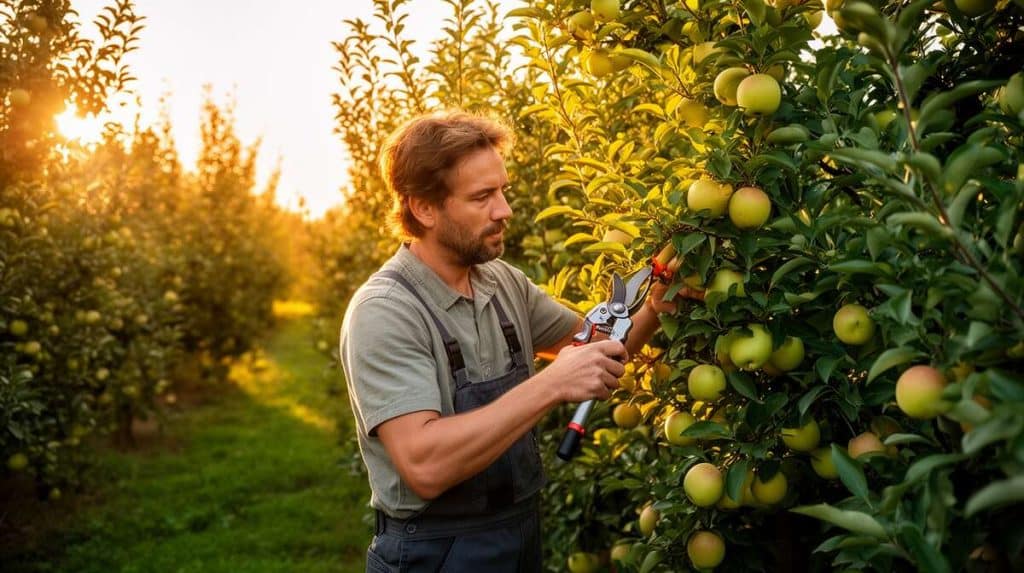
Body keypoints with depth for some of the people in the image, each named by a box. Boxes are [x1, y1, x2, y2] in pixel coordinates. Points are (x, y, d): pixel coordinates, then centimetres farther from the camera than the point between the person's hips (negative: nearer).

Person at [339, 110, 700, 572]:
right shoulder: (383, 312, -21)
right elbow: (425, 466, -31)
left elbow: (589, 343, 12)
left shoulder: (504, 282, -1)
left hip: (524, 532, 7)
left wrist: (651, 310, -7)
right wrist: (550, 385, -32)